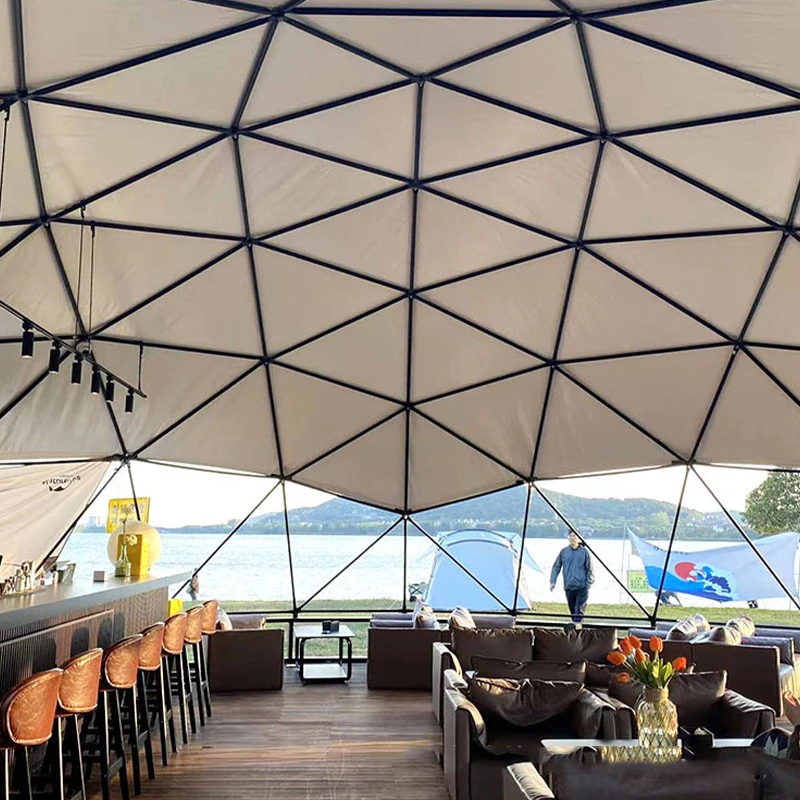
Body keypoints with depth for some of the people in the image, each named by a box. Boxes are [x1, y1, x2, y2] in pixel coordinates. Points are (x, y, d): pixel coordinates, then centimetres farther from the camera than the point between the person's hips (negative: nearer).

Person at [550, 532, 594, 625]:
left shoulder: (584, 552, -2)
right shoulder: (564, 552, 5)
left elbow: (590, 569, 2)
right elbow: (556, 567, 10)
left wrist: (589, 583, -5)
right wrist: (553, 581, 2)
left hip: (581, 587, -3)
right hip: (568, 588, 3)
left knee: (579, 611, -8)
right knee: (573, 612, 11)